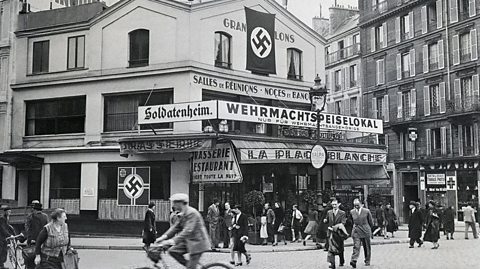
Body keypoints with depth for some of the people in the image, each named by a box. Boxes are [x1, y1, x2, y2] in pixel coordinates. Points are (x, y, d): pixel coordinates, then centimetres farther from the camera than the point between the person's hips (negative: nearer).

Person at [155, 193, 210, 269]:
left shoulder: (192, 213, -22)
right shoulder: (182, 214, 8)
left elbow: (188, 231, -31)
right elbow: (176, 227, 8)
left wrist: (173, 241, -37)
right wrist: (164, 236, -7)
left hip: (197, 242, -9)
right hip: (188, 241, 9)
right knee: (172, 251, 1)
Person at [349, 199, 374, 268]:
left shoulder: (366, 211, -5)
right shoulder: (352, 212, 3)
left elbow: (371, 222, 7)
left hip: (365, 231, -1)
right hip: (356, 231, 1)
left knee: (367, 247, 9)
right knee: (356, 246, -12)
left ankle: (367, 261, 22)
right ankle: (354, 261, -23)